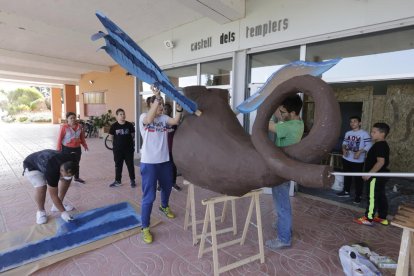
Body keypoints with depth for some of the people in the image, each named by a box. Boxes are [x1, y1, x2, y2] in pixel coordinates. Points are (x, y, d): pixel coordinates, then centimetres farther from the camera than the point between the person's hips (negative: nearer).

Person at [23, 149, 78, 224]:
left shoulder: (71, 160, -29)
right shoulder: (52, 171, -43)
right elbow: (53, 195, -35)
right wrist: (63, 212, -33)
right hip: (31, 166, -6)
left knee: (67, 180, -5)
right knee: (41, 187, -29)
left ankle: (57, 206, 11)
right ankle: (40, 211, -1)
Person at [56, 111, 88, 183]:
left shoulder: (79, 126, 1)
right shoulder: (64, 127, -13)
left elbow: (82, 137, 12)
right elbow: (60, 138, -12)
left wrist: (85, 145, 15)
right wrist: (59, 148, -13)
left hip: (77, 148, 5)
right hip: (67, 148, -5)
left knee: (76, 163, 17)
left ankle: (77, 177, 33)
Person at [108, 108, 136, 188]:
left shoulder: (129, 125, -6)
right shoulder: (114, 126, -5)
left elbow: (133, 135, 5)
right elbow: (111, 137, 4)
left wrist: (127, 140, 3)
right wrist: (118, 141, 5)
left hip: (129, 149, 0)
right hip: (118, 149, 1)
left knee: (130, 165, 7)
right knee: (118, 165, 12)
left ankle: (132, 180, 21)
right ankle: (117, 181, 26)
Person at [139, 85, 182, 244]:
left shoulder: (164, 118, 5)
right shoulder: (143, 117, -8)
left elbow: (175, 121, -15)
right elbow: (149, 120, -33)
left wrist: (179, 106, -29)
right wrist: (157, 97, -38)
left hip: (164, 161, 6)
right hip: (149, 163, -6)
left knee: (167, 186, 26)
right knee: (149, 196, -3)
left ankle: (164, 207, 56)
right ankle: (145, 228, 14)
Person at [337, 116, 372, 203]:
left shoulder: (364, 134, -11)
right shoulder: (348, 133, 9)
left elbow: (369, 145, -16)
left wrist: (359, 152, -27)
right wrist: (344, 149, -5)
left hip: (358, 161, -6)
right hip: (346, 159, 6)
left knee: (358, 178, 3)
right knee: (347, 176, 18)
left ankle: (358, 196, 17)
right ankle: (346, 191, 33)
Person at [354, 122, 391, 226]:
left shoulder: (379, 145, -20)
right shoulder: (382, 145, 12)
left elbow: (381, 162, -27)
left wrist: (369, 174, -23)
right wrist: (370, 173, 23)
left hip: (376, 176, -11)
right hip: (380, 175, 11)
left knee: (372, 197, -4)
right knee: (381, 196, 16)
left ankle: (368, 219, 3)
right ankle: (382, 218, 26)